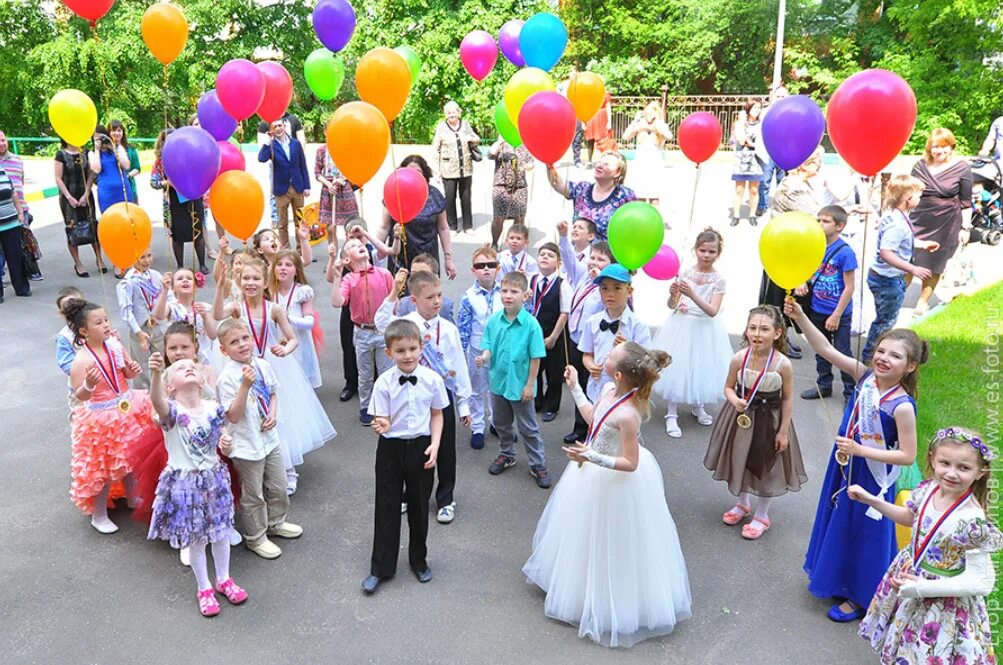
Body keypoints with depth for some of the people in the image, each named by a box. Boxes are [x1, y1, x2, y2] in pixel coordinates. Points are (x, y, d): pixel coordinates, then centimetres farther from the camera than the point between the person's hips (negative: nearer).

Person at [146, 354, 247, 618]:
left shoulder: (214, 409, -5)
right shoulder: (172, 411, -17)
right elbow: (156, 400, -42)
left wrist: (227, 444, -18)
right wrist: (156, 374, -61)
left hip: (214, 478, 3)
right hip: (184, 482, -3)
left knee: (220, 533, 17)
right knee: (196, 539, 11)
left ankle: (224, 579, 40)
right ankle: (204, 588, 32)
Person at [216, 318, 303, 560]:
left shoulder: (263, 365, -2)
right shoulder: (227, 377, -20)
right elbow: (233, 416, -22)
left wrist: (273, 414, -5)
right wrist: (245, 386, -33)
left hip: (269, 438, 6)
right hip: (247, 445, -6)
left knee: (278, 486, 21)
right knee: (253, 496, 10)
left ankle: (276, 522, 45)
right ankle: (255, 537, 29)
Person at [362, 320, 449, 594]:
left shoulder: (432, 379, -10)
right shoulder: (384, 383, -13)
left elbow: (437, 415, 1)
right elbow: (383, 420, -11)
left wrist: (434, 445, -9)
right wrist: (381, 425, -34)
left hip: (421, 447, 1)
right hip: (391, 448, -1)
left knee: (419, 505, 15)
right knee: (387, 507, 9)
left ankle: (418, 560, 37)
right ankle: (381, 567, 26)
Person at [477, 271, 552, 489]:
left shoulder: (531, 324, -19)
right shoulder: (493, 320, -7)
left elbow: (535, 358, -14)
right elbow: (489, 346, 3)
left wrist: (530, 384, -12)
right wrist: (484, 357, -19)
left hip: (520, 385, -4)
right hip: (498, 381, 5)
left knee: (528, 428, 9)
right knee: (501, 423, 22)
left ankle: (538, 464, 24)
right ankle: (506, 455, 44)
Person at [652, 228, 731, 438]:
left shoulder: (718, 279, -7)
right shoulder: (685, 273, -6)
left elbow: (713, 311, -16)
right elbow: (672, 305, -6)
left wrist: (692, 295, -29)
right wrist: (673, 296, -29)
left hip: (705, 328, 1)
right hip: (682, 326, 0)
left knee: (702, 368, 13)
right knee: (676, 367, 2)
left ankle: (698, 407, 39)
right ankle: (671, 415, 14)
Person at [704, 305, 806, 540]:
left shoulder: (783, 364, -23)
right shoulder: (739, 358, -17)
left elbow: (788, 399, -12)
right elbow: (728, 387, -3)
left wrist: (783, 431, -9)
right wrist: (734, 400, -25)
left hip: (769, 420, -3)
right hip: (741, 417, 3)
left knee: (766, 466, 14)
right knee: (739, 460, 20)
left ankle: (762, 515, 37)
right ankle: (743, 504, 48)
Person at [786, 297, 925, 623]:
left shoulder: (902, 406, -26)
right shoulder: (866, 376, -11)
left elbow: (908, 456, -21)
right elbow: (826, 349, -13)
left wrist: (859, 450, -25)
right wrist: (801, 316, -24)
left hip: (871, 480, -6)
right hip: (844, 469, 6)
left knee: (864, 535, 13)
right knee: (839, 525, 24)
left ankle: (860, 598, 36)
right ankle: (836, 580, 49)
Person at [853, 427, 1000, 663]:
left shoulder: (973, 521, -30)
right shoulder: (928, 489, -12)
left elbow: (981, 582, -24)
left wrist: (922, 588, -24)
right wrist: (870, 499, 4)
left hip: (944, 602, -6)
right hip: (909, 577, 6)